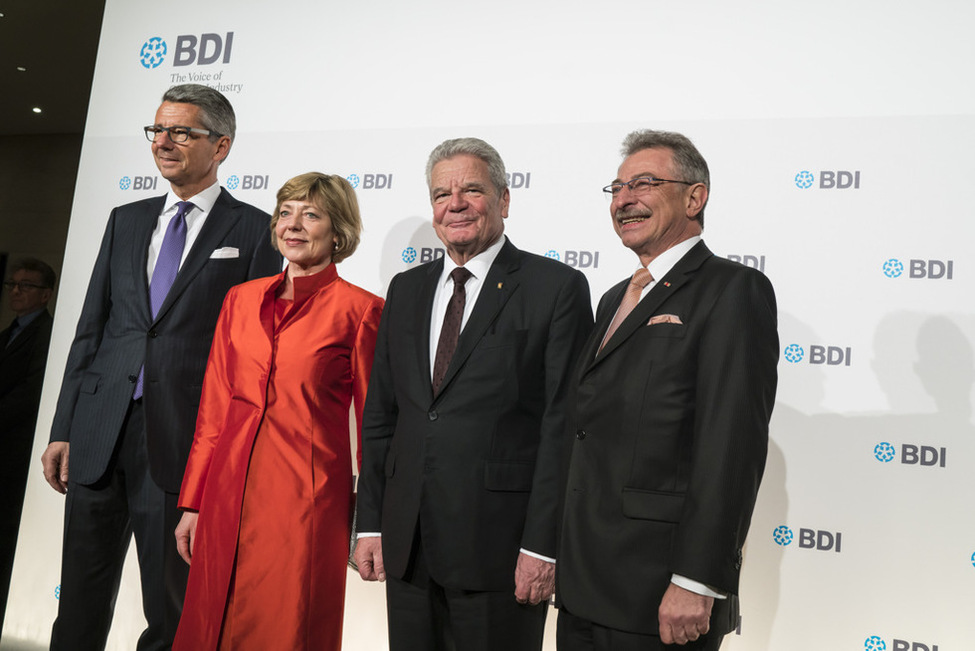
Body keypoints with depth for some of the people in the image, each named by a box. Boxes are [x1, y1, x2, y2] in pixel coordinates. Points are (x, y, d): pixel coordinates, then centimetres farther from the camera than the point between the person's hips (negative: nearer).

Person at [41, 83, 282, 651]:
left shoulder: (254, 231, -1)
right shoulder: (126, 220, 14)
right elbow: (91, 329, 14)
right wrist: (63, 429, 9)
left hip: (183, 440, -4)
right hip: (100, 435, 5)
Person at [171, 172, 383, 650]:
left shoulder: (359, 310, -5)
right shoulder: (241, 300, 9)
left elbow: (373, 422, -1)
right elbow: (213, 409, 12)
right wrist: (193, 503, 10)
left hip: (306, 501, -4)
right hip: (229, 493, 5)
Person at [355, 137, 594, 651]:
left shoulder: (558, 288, -6)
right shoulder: (406, 289, 11)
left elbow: (563, 425, -10)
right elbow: (380, 414, 11)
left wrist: (542, 545, -13)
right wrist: (370, 523, 7)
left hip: (499, 546, -5)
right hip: (406, 545, 5)